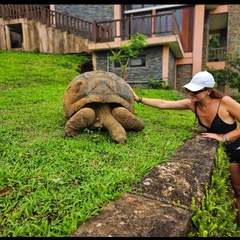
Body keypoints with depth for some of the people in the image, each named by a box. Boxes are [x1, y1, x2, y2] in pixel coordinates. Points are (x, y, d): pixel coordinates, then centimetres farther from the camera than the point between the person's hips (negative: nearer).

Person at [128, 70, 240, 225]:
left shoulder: (225, 102, -28)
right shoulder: (192, 104, -15)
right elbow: (163, 104, -13)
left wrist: (223, 137, -30)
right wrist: (138, 99, -15)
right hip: (224, 151, 3)